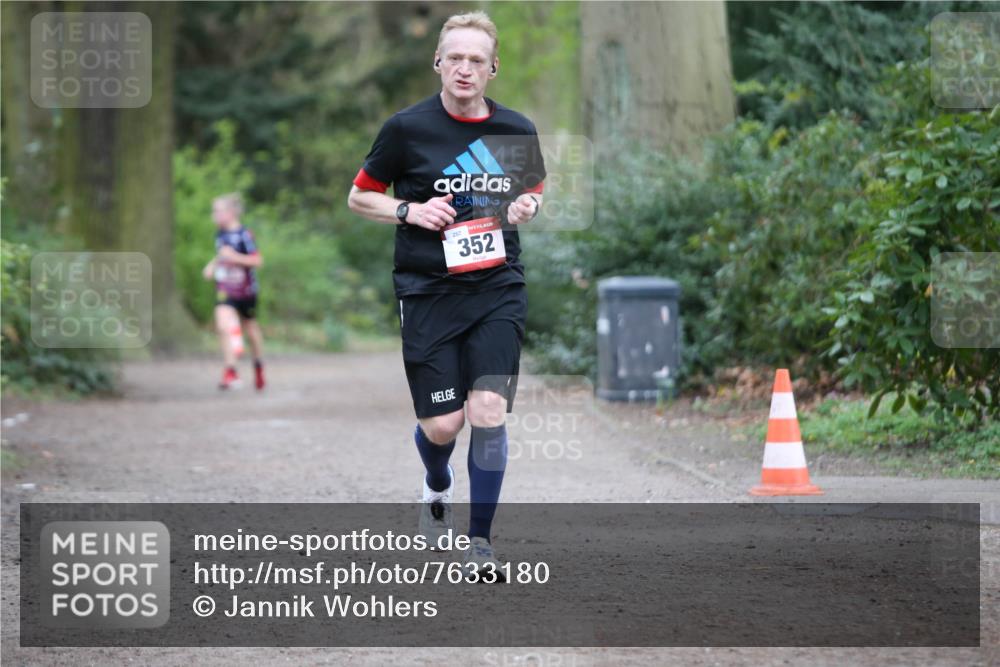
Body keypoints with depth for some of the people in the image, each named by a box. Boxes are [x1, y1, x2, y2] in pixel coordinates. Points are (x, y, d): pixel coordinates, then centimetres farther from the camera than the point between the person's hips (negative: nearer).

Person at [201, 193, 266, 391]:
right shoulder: (220, 234, 3)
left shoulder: (244, 235, -17)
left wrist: (235, 257, -28)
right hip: (225, 290, 4)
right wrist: (212, 265, 4)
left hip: (245, 290, -4)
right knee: (223, 326, -18)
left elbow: (257, 260, -19)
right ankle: (230, 372, -17)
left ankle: (258, 365, 39)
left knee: (251, 329, 15)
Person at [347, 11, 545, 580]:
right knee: (441, 427, -1)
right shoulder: (407, 128, -5)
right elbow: (360, 197, 6)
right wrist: (410, 211, -12)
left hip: (498, 288, 1)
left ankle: (480, 537, 4)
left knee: (489, 415, -12)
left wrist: (529, 206, -2)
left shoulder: (517, 129, 3)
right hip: (428, 292, -1)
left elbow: (536, 188, 22)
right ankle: (438, 490, 36)